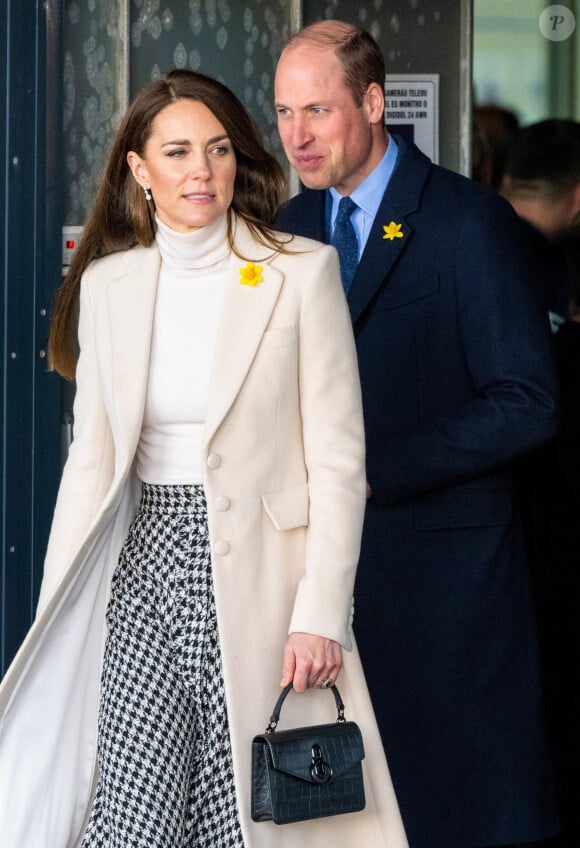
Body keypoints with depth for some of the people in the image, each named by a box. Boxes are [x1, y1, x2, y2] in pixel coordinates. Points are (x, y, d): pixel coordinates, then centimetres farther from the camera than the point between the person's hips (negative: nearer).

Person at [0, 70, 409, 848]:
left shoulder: (302, 273, -2)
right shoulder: (108, 284, 9)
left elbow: (338, 459, -4)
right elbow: (93, 458, 12)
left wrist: (321, 612, -10)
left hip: (257, 576, -3)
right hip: (148, 567, 3)